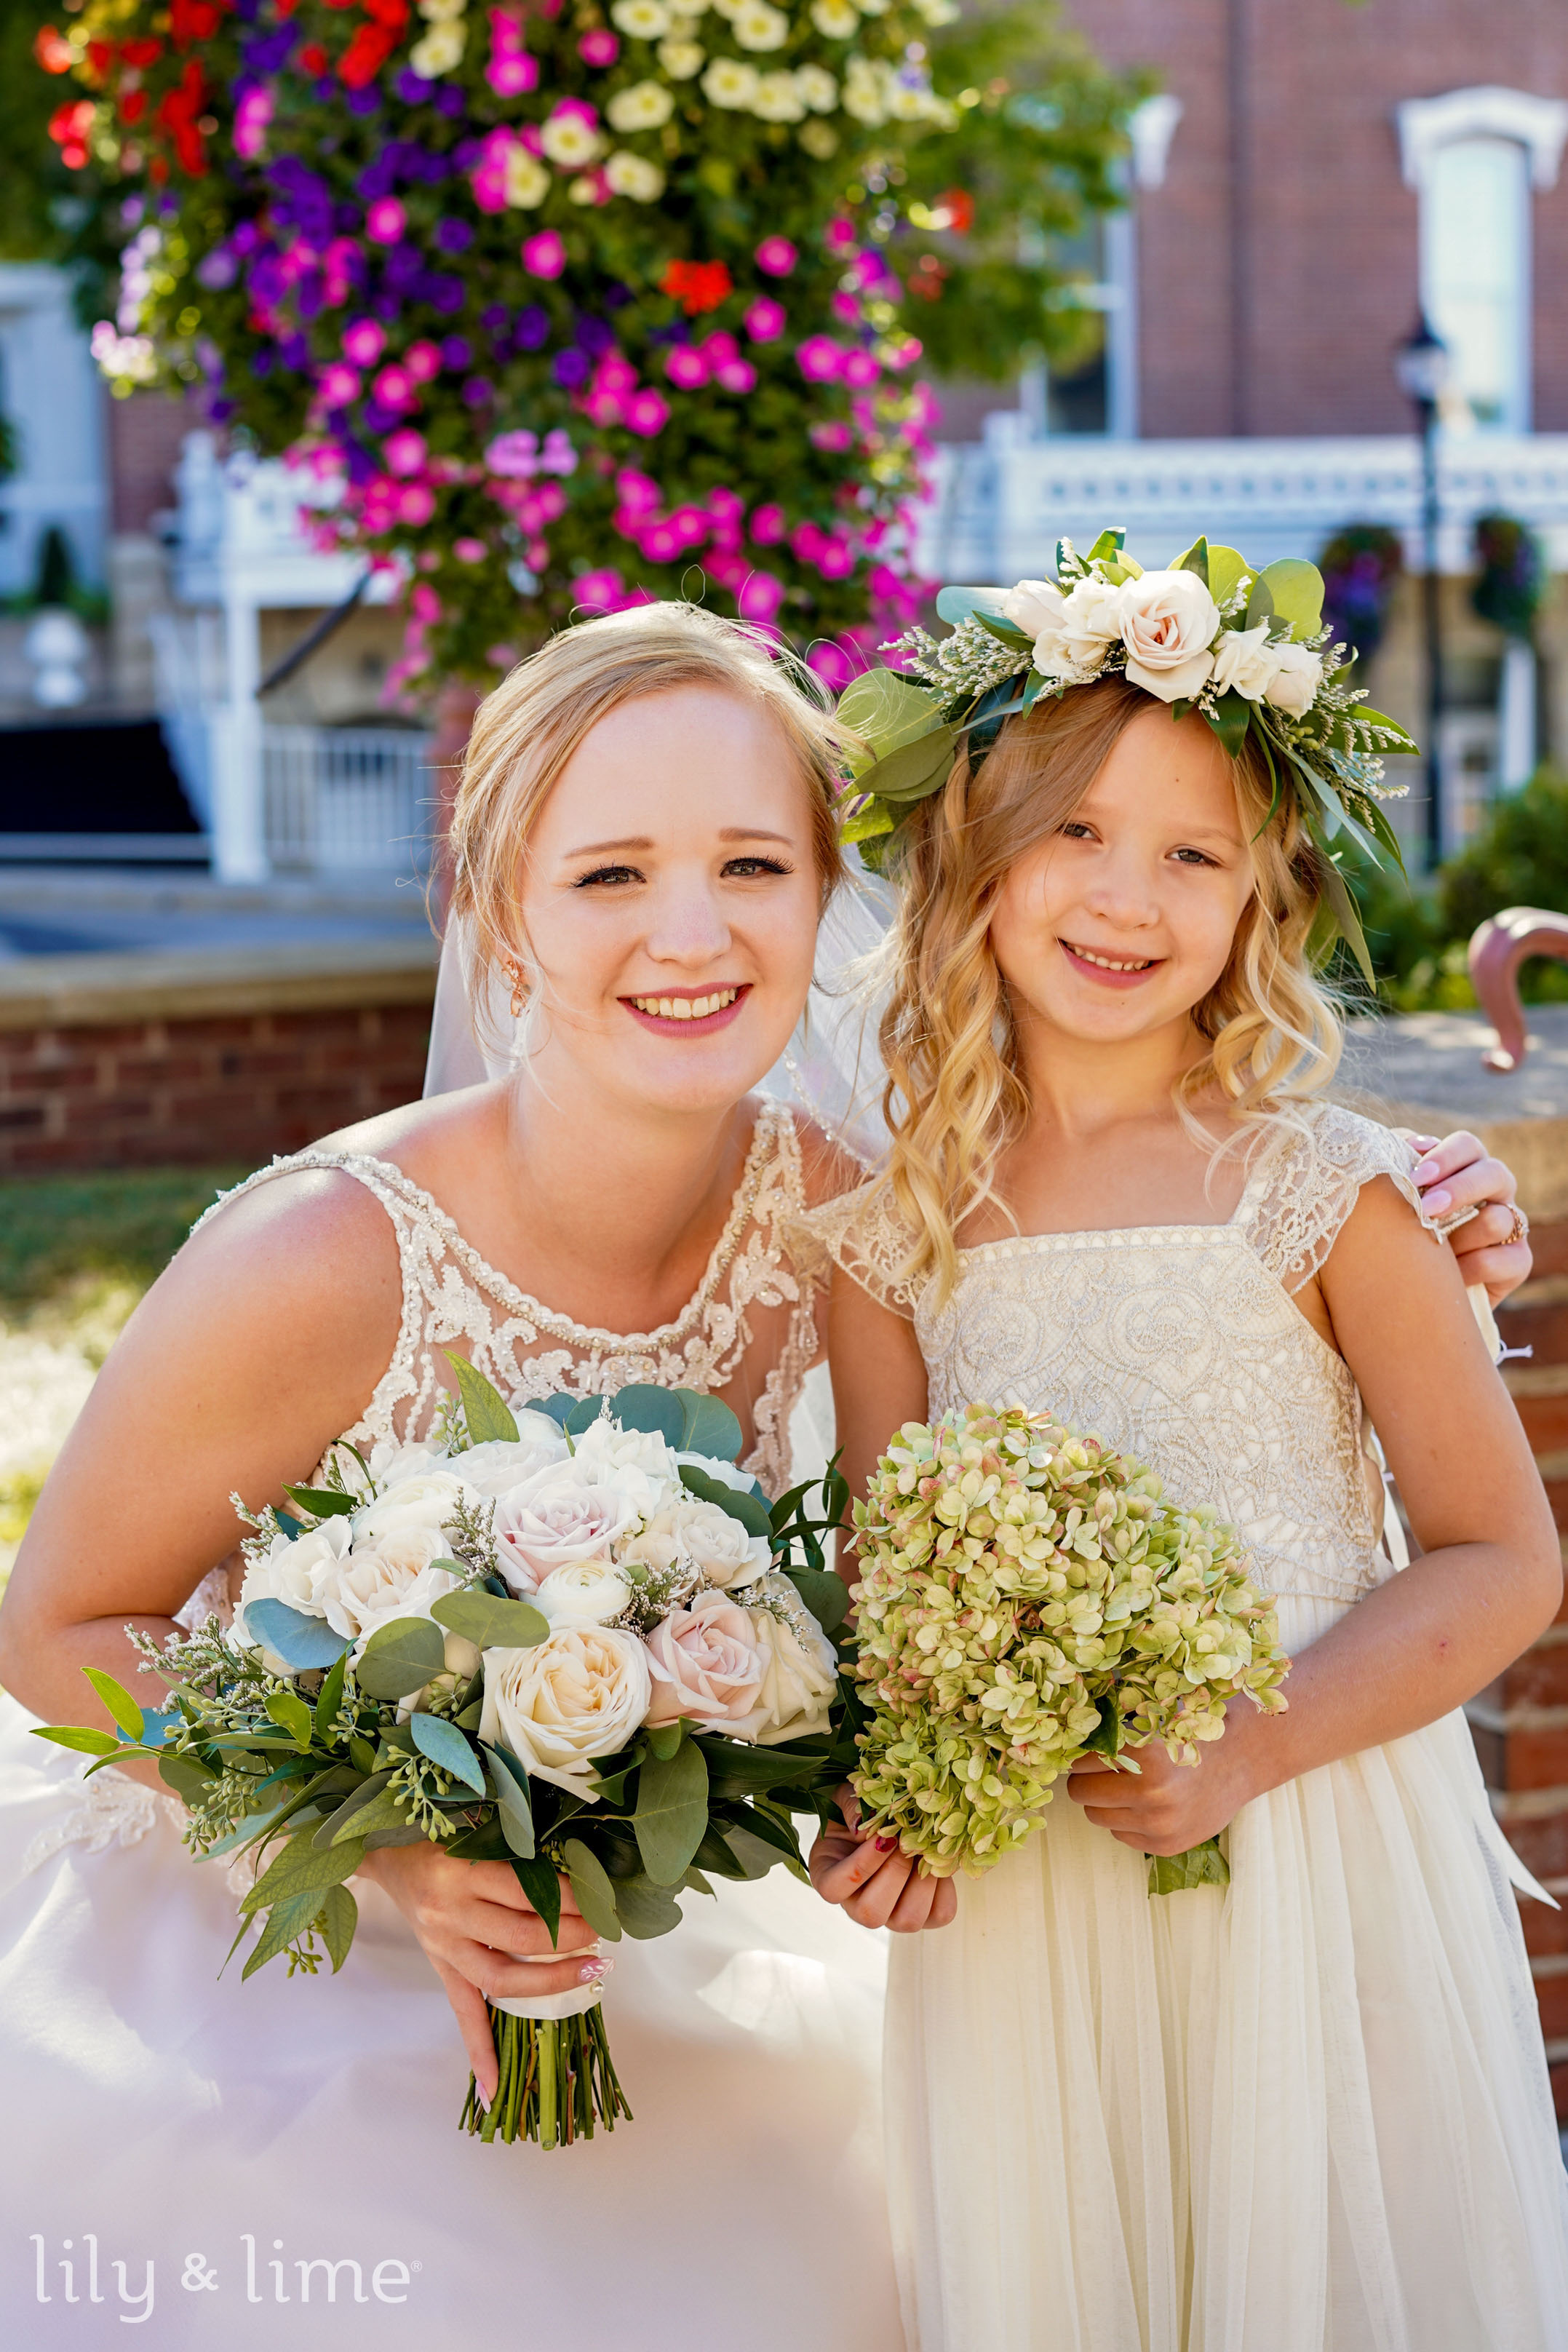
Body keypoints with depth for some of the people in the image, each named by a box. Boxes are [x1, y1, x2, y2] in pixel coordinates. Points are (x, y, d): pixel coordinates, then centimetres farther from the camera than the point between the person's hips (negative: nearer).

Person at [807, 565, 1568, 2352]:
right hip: (1019, 1885, 2)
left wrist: (1251, 1752, -17)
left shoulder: (1323, 1191, -7)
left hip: (1317, 1859, -2)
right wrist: (871, 1806, -11)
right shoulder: (891, 1231, 1)